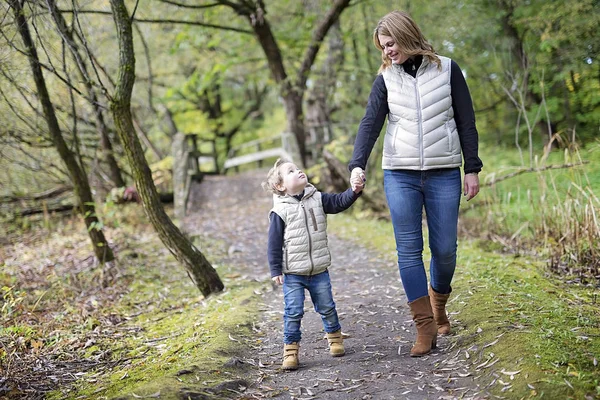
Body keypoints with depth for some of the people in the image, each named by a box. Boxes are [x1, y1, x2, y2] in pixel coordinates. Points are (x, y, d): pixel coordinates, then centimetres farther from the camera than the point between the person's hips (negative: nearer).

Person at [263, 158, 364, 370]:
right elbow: (274, 244, -8)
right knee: (293, 312, -4)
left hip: (319, 271, 4)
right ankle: (291, 349, 7)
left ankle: (335, 337, 36)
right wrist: (275, 270, -9)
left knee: (327, 307, 14)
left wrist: (354, 191, -24)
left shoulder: (317, 199, 3)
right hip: (292, 274, -4)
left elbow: (339, 202, -4)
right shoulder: (280, 211, -10)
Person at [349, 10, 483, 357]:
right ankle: (425, 327, 1)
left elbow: (466, 123, 4)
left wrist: (473, 169, 1)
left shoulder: (447, 69, 2)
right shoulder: (386, 79, 5)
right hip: (400, 176, 1)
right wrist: (358, 164, -19)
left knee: (445, 249, 3)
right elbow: (370, 123, -4)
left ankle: (439, 305, 31)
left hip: (444, 175, -1)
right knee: (409, 250, -4)